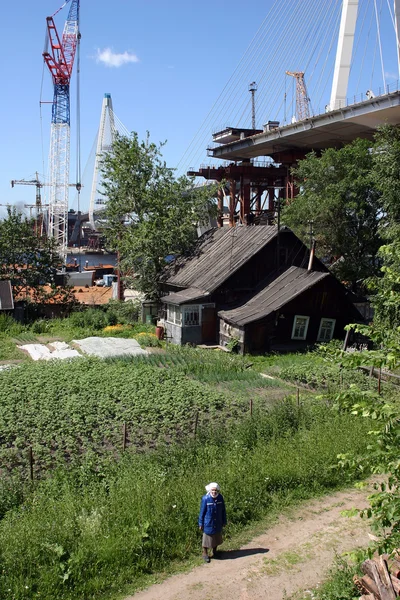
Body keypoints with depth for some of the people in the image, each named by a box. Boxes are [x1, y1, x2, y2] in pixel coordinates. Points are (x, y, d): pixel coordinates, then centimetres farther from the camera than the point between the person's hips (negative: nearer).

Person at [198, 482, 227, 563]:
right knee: (207, 538, 9)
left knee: (217, 538, 19)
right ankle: (205, 554, 28)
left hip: (218, 523, 4)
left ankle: (215, 552, 41)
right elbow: (202, 512, -11)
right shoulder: (205, 499, -20)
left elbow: (223, 510, 3)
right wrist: (201, 524, -7)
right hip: (208, 523, -4)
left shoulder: (220, 498, -9)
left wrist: (224, 521, 9)